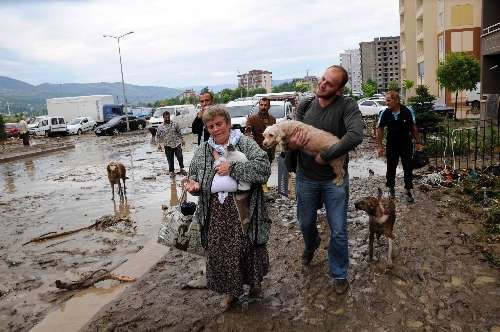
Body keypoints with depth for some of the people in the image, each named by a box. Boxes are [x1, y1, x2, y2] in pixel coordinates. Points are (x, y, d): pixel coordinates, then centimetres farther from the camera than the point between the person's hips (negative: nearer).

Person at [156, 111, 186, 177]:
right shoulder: (160, 127, 1)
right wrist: (158, 144, 0)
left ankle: (182, 169, 9)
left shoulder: (175, 124, 2)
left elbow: (179, 133, 13)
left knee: (180, 157, -15)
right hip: (168, 146, 0)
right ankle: (171, 172, 25)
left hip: (177, 144, 0)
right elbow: (157, 136, 9)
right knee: (170, 160, 4)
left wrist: (182, 140, 14)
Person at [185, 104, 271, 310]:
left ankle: (254, 283, 39)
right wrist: (194, 185, -8)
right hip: (216, 211, 4)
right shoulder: (202, 151, 10)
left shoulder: (246, 144, -4)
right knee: (219, 251, 8)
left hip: (243, 208, -3)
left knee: (248, 247, 9)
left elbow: (264, 168, -16)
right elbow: (194, 176, 16)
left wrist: (232, 167, -20)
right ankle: (231, 292, 31)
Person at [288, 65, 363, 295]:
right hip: (306, 177, 3)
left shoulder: (347, 105, -16)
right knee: (306, 223, 19)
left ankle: (339, 274, 29)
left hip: (335, 179, -3)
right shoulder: (305, 106, -5)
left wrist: (325, 156, -27)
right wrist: (292, 145, -25)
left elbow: (355, 135, -32)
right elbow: (292, 137, 0)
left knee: (338, 232, 5)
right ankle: (311, 246, 55)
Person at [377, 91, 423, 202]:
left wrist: (418, 143, 0)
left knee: (408, 168, 2)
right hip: (391, 145, 1)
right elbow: (380, 129, 1)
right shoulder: (384, 113, -9)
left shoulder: (408, 110, -11)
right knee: (391, 168, 9)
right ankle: (391, 189, 27)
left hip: (406, 144, -1)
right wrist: (380, 146, -1)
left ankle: (408, 192, 14)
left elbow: (414, 127, -1)